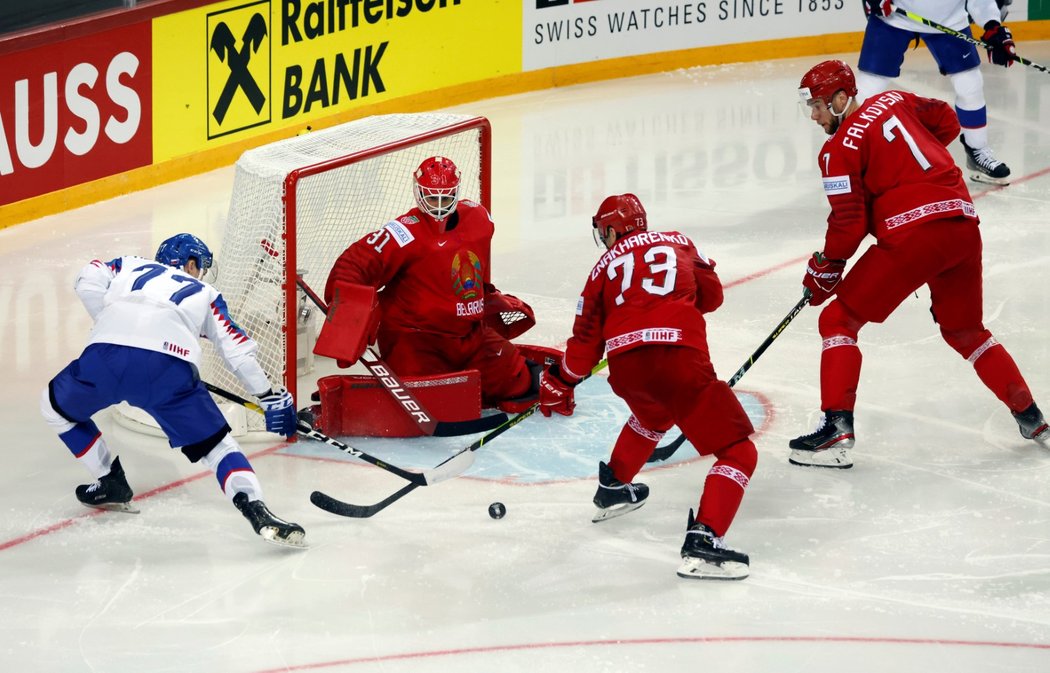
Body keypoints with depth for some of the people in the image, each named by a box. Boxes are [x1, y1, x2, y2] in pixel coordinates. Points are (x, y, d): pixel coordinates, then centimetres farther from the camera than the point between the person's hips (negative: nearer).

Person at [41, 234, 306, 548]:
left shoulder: (130, 266, 35)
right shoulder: (204, 294, 32)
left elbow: (89, 280, 15)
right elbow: (237, 349, 25)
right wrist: (271, 397, 32)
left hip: (105, 356, 1)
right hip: (169, 368, -1)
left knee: (55, 406, 30)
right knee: (214, 442, 9)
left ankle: (112, 484, 31)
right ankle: (255, 508, -14)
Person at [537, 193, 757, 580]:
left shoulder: (606, 266, 21)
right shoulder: (679, 243, 20)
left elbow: (588, 336, 21)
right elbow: (710, 295, 22)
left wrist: (560, 382, 35)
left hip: (625, 365, 4)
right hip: (679, 359, -4)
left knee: (653, 415, 40)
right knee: (738, 452, -2)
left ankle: (612, 487, 55)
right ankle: (702, 542, -20)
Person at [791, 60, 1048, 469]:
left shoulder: (840, 149, -4)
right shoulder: (894, 102, 15)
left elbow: (849, 222, -7)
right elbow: (946, 122, 29)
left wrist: (825, 268, 7)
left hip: (913, 233, -7)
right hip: (964, 223, 7)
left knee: (839, 320, 2)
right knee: (965, 331, 26)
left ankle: (837, 429, -10)